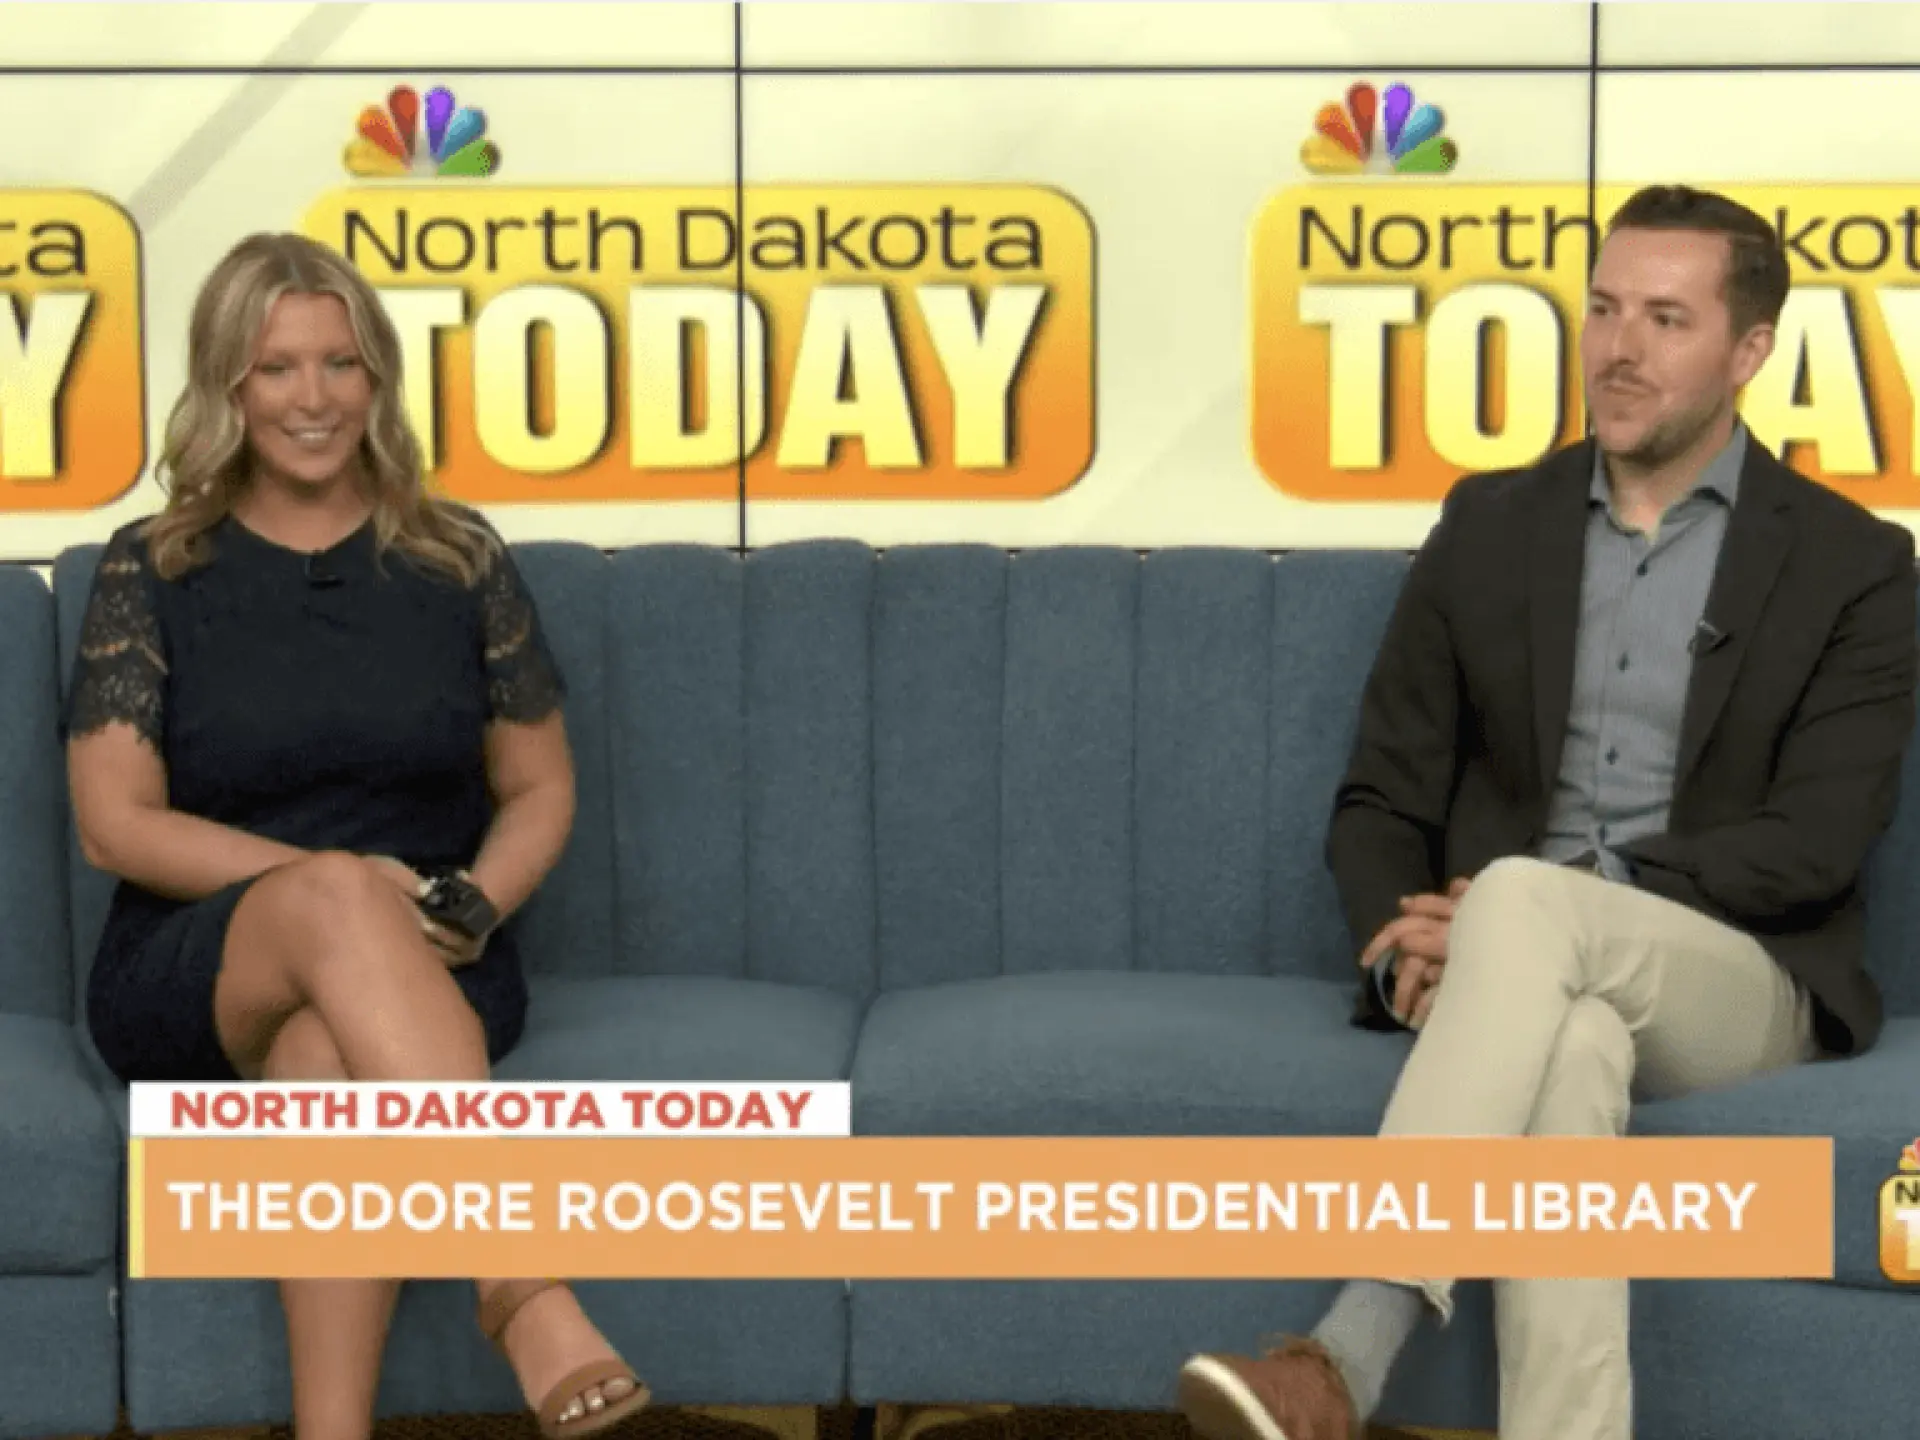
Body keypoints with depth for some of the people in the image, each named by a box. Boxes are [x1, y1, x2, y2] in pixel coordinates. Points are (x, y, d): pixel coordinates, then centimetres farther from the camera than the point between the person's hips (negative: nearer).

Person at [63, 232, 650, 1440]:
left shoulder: (457, 558, 7)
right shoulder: (152, 571, 3)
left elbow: (540, 790, 12)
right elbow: (116, 824, -3)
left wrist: (475, 906, -11)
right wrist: (330, 883, -16)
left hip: (412, 976, 1)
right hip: (197, 972, -1)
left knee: (327, 1059, -38)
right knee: (337, 902, -38)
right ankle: (523, 1278, -50)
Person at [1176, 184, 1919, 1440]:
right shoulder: (1489, 525, 12)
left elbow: (1816, 846, -8)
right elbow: (1384, 795, 11)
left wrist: (1539, 897, -17)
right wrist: (1407, 948, -12)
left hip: (1740, 987, -2)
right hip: (1542, 968, 2)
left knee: (1524, 904, -36)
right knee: (1570, 1049, -38)